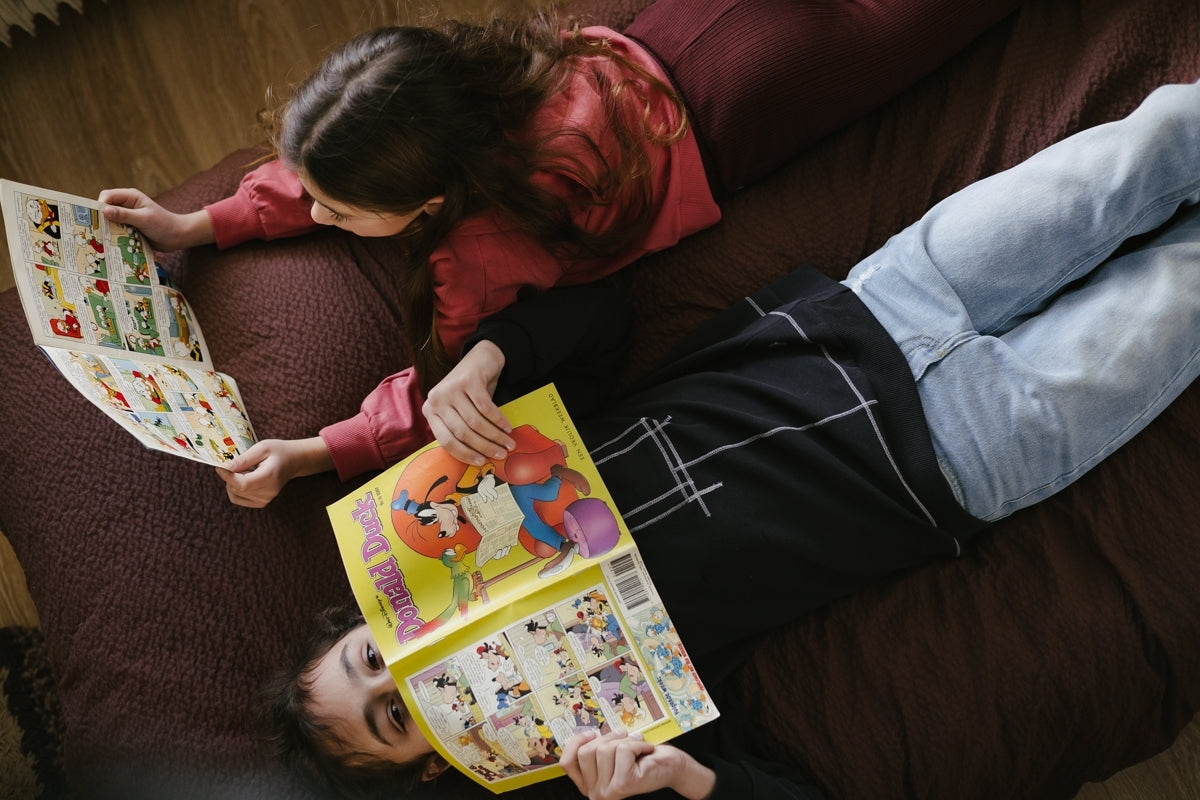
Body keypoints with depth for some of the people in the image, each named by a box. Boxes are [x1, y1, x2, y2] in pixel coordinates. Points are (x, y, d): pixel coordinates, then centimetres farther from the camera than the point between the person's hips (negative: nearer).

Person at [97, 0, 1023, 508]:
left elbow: (444, 395, -28)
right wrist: (198, 224, -8)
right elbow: (317, 177, -4)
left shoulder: (485, 256, -42)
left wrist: (306, 455, -32)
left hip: (713, 119, -5)